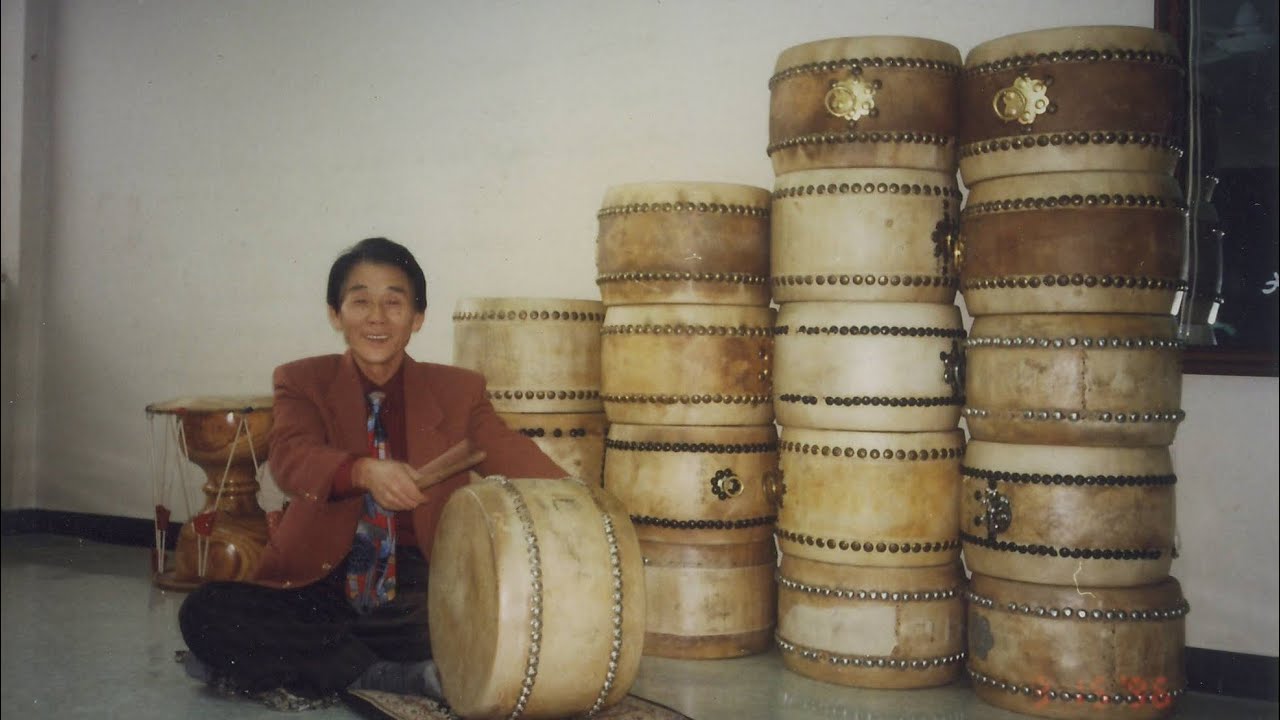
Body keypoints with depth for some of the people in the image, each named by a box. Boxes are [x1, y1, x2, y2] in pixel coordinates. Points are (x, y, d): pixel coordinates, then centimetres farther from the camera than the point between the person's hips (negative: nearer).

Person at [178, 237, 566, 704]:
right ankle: (413, 675, -20)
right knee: (204, 614, -23)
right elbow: (290, 458, -16)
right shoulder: (301, 382, 3)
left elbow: (510, 453, -11)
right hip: (320, 584, 0)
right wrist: (364, 472, -39)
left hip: (420, 592, 0)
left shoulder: (458, 391, 4)